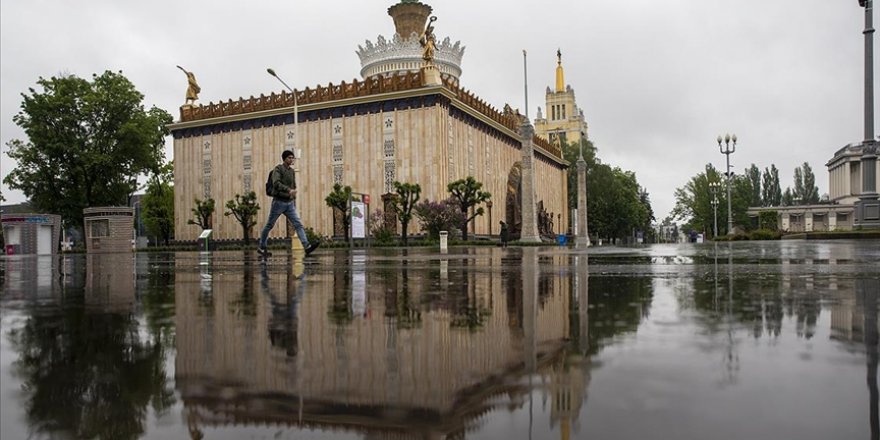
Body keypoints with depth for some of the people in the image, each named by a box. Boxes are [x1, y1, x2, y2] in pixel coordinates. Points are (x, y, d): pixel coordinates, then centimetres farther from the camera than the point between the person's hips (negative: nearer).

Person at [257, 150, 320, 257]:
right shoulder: (278, 169, -7)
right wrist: (288, 190, -36)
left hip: (289, 203, 6)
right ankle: (261, 248, 20)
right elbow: (276, 183, -24)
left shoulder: (292, 171, 13)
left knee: (298, 224, -9)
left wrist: (294, 202, 19)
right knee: (269, 225, 7)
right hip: (279, 202, -6)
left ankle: (307, 247, -18)